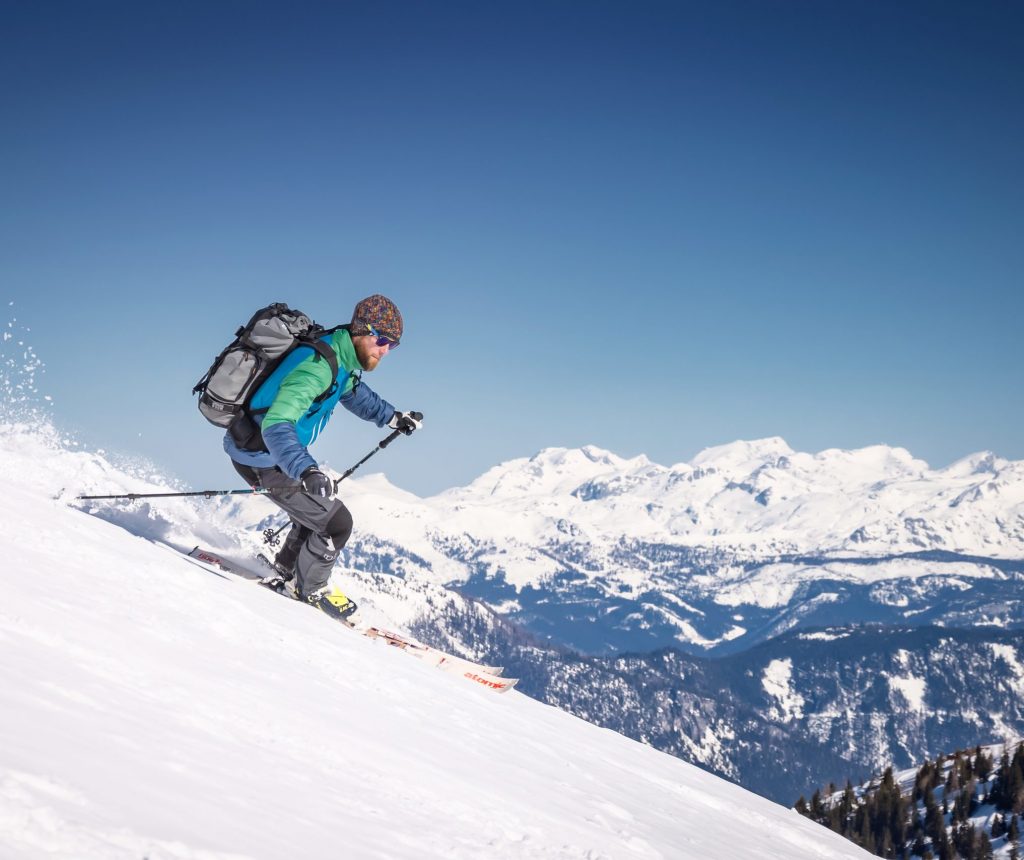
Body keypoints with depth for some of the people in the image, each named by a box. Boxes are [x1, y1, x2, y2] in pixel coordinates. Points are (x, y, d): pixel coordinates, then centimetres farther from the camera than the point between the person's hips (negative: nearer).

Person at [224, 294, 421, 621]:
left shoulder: (340, 358, 1)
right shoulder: (318, 366, -30)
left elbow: (352, 391, 27)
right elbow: (276, 425, -40)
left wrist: (392, 416, 21)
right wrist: (305, 470, -53)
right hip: (263, 459, -10)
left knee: (316, 512, 26)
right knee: (336, 522, -5)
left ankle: (283, 575, 42)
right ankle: (312, 589, 18)